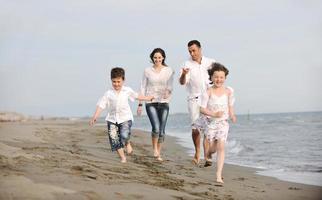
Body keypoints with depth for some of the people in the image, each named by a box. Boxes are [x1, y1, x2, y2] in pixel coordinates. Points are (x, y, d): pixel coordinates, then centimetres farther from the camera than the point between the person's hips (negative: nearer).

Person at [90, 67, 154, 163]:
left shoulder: (127, 90, 1)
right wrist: (95, 117, -16)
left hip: (125, 118, -1)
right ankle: (122, 157, 16)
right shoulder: (108, 93, -5)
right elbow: (101, 105, -7)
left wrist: (148, 98, 28)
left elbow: (136, 96, 19)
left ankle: (128, 144, 14)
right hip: (112, 119, 1)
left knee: (124, 136, -23)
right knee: (114, 139, -1)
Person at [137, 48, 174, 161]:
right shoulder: (147, 71, 4)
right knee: (156, 127, -17)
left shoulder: (169, 71, 4)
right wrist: (140, 104, 5)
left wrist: (168, 92, -23)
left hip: (164, 103, 1)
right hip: (150, 102, -1)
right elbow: (143, 87, 8)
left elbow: (170, 86, 1)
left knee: (162, 130, 3)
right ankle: (155, 149, 6)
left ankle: (158, 154, 17)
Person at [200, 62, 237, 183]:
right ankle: (208, 156, 45)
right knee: (212, 148, 6)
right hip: (211, 123, -1)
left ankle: (219, 175, -11)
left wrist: (232, 116, -4)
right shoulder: (209, 92, -8)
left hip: (223, 122, 1)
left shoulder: (228, 91, 0)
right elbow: (202, 109, -9)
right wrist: (214, 114, -23)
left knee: (221, 147, -12)